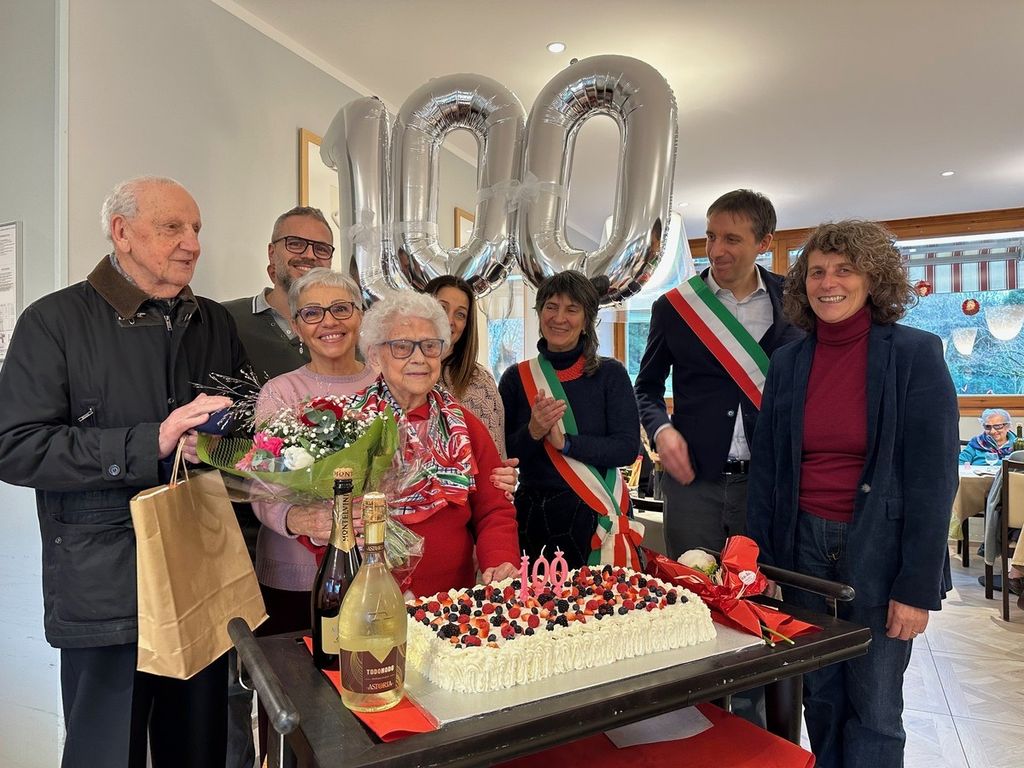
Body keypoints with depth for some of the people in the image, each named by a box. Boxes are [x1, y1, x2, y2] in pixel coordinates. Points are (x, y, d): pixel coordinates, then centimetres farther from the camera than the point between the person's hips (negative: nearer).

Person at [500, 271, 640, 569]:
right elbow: (501, 455, 1)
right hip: (534, 517, 2)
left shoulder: (610, 374, -1)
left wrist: (565, 442, -18)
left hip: (596, 515, -1)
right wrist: (532, 433, -17)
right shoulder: (516, 377, 3)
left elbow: (628, 449, -9)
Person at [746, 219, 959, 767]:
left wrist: (918, 588, -12)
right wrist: (760, 563, 2)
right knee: (820, 695, 15)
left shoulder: (915, 354, -7)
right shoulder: (787, 363, 4)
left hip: (877, 549, -3)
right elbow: (766, 469, 6)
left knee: (873, 706, 7)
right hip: (804, 546, 3)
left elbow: (932, 477, -9)